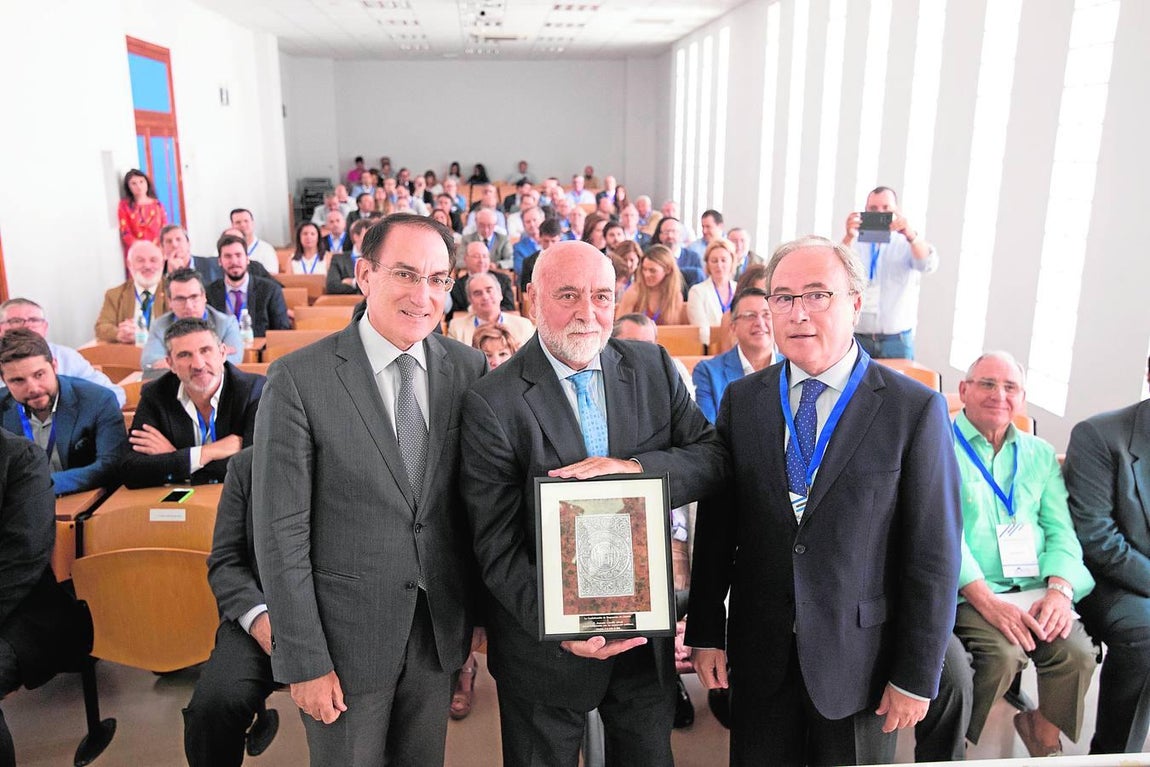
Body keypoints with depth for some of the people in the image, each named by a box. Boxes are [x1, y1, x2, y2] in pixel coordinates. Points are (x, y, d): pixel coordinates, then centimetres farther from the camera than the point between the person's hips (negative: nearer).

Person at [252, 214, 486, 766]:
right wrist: (305, 660, -11)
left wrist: (473, 619, 6)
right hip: (347, 636, -3)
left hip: (440, 631, 4)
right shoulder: (298, 380, -14)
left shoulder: (469, 368, -3)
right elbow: (280, 532, -12)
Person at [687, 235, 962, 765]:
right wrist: (706, 632, 3)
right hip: (760, 653, 3)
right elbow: (715, 525, 2)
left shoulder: (915, 409, -10)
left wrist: (917, 676, -7)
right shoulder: (742, 399, 0)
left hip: (859, 658, -2)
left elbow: (934, 555, -9)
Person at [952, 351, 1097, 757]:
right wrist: (987, 601, -19)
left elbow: (1061, 529, 10)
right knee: (1003, 652, -29)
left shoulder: (1040, 454, 17)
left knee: (1078, 653, -20)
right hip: (969, 592, -4)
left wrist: (1060, 589, -10)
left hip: (1036, 589, 5)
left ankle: (1045, 737, 10)